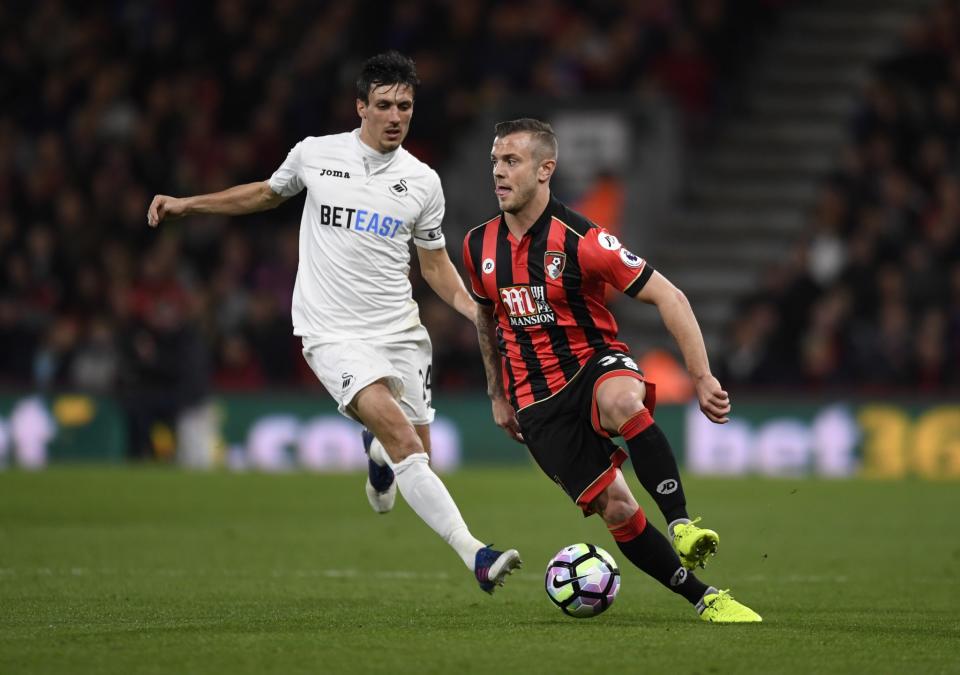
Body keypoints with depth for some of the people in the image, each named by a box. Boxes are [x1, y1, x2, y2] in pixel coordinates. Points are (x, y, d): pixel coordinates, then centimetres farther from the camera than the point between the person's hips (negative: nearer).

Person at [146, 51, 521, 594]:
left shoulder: (423, 182, 5)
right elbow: (267, 193, 22)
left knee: (416, 459, 0)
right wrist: (187, 204, 19)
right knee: (399, 431, -26)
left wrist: (477, 312, -1)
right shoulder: (315, 154, 1)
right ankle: (474, 553, -34)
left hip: (401, 331, 3)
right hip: (333, 333, -3)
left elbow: (435, 264, 15)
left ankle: (376, 451, 40)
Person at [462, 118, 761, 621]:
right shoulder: (478, 246, 2)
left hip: (595, 364, -3)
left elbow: (668, 298, -12)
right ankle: (704, 599, 0)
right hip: (537, 403, 4)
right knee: (615, 508, -11)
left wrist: (703, 379, -18)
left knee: (621, 399, -41)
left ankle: (682, 525, -34)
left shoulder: (581, 241, -14)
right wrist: (498, 394, 25)